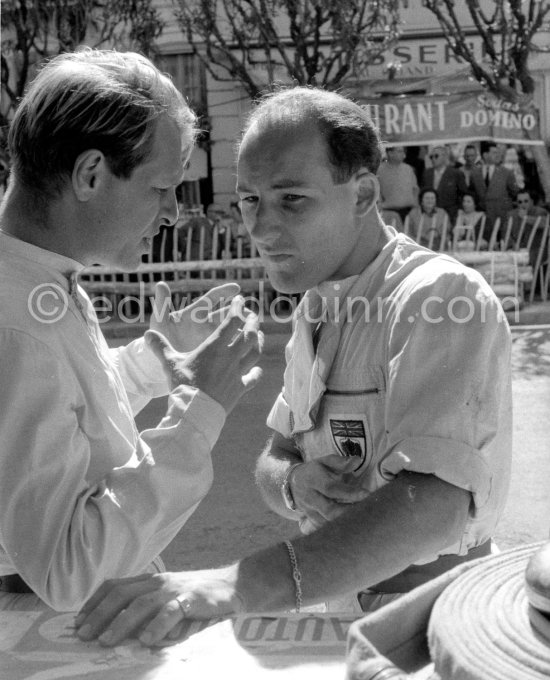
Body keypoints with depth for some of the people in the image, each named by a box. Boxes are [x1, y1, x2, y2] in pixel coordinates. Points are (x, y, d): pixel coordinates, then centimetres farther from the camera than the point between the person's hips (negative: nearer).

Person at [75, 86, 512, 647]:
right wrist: (293, 484, -11)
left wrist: (237, 586, -39)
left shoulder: (441, 297, -19)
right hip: (343, 605, 7)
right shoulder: (318, 307, 7)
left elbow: (436, 505, -31)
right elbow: (273, 458, 12)